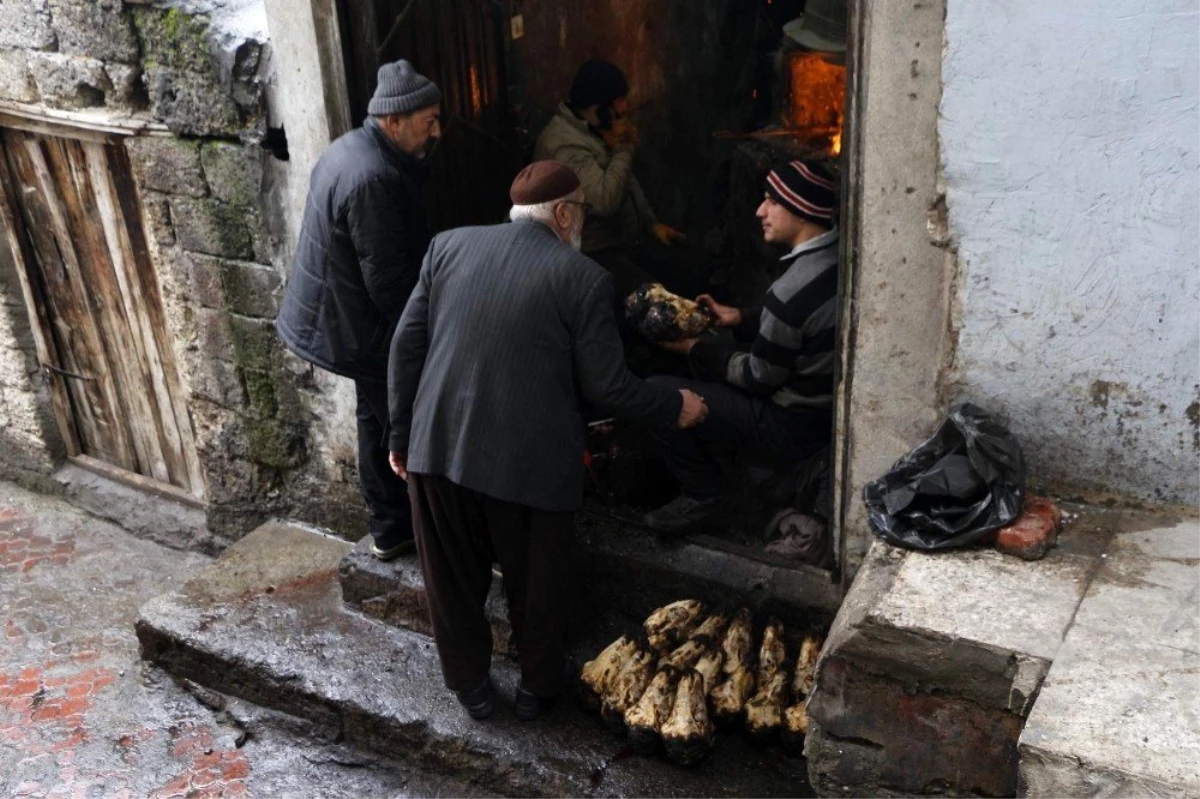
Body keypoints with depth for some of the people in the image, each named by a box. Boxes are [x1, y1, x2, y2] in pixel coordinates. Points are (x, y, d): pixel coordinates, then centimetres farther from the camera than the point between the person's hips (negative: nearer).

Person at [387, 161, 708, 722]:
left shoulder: (449, 246, 2)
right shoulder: (583, 279, -9)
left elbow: (406, 345, 4)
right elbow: (605, 387, -7)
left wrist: (402, 434, 13)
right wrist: (675, 408, 9)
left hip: (437, 449, 4)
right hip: (528, 463, -3)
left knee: (453, 580, 21)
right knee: (535, 586, 19)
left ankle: (469, 684, 39)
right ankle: (537, 688, 38)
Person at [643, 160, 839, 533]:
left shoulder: (791, 291, -31)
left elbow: (759, 379, -20)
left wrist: (695, 348, -7)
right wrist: (738, 318, 6)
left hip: (793, 428, -10)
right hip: (829, 407, 10)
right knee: (711, 345, 25)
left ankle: (702, 492, 5)